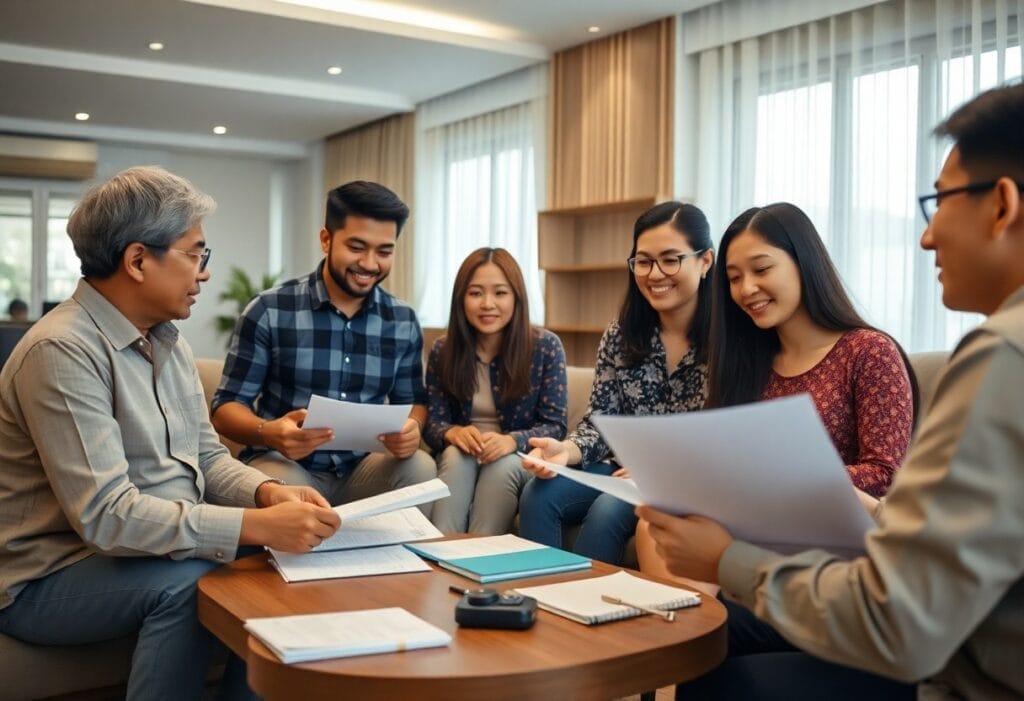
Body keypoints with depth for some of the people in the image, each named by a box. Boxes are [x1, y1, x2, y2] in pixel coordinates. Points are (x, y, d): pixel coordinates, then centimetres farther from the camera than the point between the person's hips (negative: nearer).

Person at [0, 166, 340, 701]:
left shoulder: (168, 341, 8)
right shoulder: (62, 351, -21)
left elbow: (206, 455, 10)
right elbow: (105, 515, -28)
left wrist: (268, 493, -12)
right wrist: (257, 526, -33)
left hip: (165, 547, 8)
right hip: (51, 578, -8)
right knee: (189, 582, -32)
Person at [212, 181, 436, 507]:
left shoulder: (404, 321, 4)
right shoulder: (269, 311, -8)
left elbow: (412, 400, 12)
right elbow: (226, 406, -5)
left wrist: (411, 428, -14)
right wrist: (268, 432, -29)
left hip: (361, 467, 4)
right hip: (284, 462, -4)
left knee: (421, 467, -25)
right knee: (282, 489, -37)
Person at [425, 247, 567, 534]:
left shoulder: (546, 346, -8)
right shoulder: (443, 350, -2)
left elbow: (555, 426, -10)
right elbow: (433, 422, -2)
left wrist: (511, 441, -31)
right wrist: (453, 433, -28)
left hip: (521, 460, -1)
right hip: (459, 457, 2)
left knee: (502, 465, -34)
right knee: (455, 455, -31)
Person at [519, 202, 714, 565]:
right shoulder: (620, 336, 2)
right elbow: (600, 420, 1)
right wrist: (566, 450, -21)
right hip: (628, 469, 5)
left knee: (608, 510, -30)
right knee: (539, 495, -19)